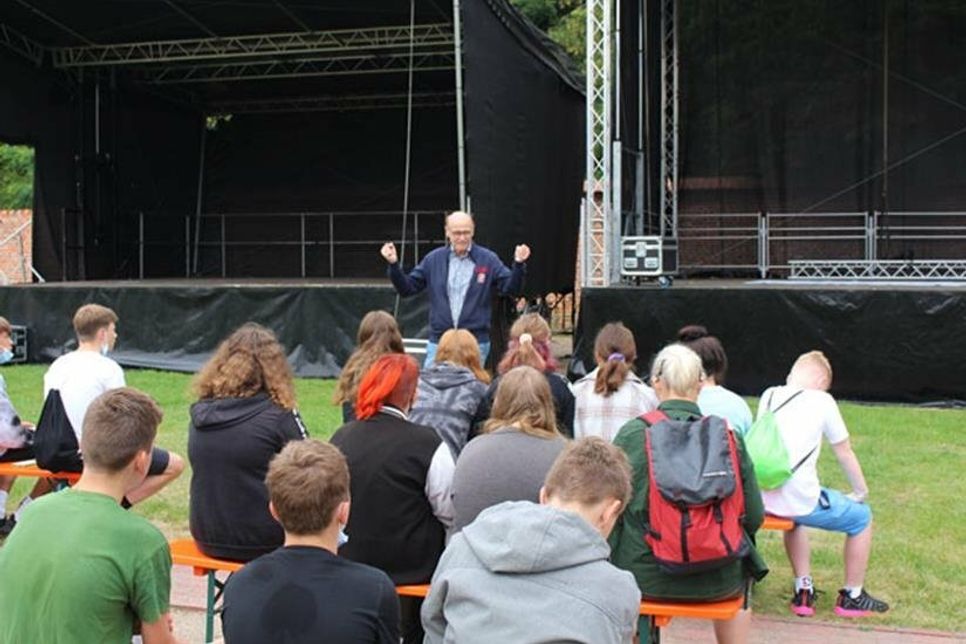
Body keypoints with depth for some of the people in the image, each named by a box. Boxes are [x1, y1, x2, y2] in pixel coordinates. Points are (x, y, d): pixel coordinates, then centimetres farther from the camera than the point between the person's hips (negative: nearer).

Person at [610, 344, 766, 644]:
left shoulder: (632, 434, -10)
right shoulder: (728, 438, -6)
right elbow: (754, 517, -2)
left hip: (644, 577, -1)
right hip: (718, 581, 2)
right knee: (742, 575, 37)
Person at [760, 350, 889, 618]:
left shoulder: (768, 396, 10)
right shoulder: (822, 401, -3)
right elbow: (845, 454, 6)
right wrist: (861, 492, 22)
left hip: (763, 499, 6)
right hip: (800, 500, -5)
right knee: (862, 517, 20)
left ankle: (803, 591, 36)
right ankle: (852, 597, 30)